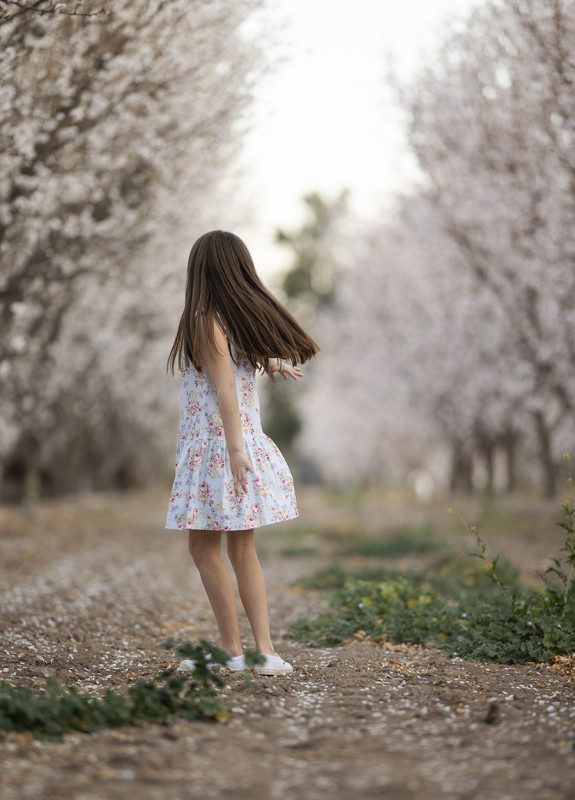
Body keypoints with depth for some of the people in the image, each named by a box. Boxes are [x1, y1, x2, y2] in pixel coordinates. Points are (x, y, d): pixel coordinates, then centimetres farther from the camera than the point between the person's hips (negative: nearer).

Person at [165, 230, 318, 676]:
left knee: (204, 549, 2)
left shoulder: (206, 322, -12)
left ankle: (231, 650, 4)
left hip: (214, 449, -7)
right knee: (243, 551, 11)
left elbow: (225, 389, -19)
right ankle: (266, 649, 7)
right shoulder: (247, 320, 9)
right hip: (248, 442, 7)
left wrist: (235, 450, -22)